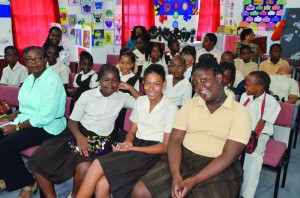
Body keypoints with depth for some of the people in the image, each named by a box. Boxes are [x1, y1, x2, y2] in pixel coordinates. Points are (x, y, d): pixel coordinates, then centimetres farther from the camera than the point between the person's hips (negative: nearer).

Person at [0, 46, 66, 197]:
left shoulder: (52, 81, -19)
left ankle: (28, 182, 3)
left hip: (46, 127, -9)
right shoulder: (30, 78, 11)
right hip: (27, 121, 9)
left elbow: (45, 117, -24)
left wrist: (17, 127, -18)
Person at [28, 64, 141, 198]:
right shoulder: (88, 95, 3)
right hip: (78, 134, 2)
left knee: (84, 169, -33)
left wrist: (129, 87, -5)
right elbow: (72, 121, 1)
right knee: (37, 160, -12)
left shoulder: (122, 97, 5)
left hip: (100, 141, -2)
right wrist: (79, 137, -19)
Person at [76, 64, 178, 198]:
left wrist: (131, 148, -15)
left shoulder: (170, 108, -8)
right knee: (101, 185, -22)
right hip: (134, 145, 5)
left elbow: (165, 147, -9)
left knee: (97, 165, -22)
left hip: (151, 153, -5)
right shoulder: (140, 101, 10)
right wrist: (128, 142, -10)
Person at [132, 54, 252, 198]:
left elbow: (228, 156, -11)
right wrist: (175, 174, -17)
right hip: (183, 160, 3)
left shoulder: (240, 112, -4)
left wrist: (194, 180, -20)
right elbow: (175, 140, 0)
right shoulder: (190, 104, 8)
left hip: (219, 170, -3)